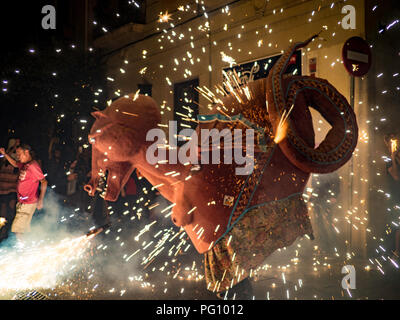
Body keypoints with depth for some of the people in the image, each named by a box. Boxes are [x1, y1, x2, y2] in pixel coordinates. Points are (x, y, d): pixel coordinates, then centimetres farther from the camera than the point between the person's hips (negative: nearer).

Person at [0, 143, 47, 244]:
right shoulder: (24, 164, 8)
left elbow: (44, 182, -20)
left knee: (17, 230, -9)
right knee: (25, 229, 17)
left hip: (28, 203, -9)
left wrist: (40, 200, -22)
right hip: (22, 202, 9)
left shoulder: (33, 166, -19)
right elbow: (15, 164, 31)